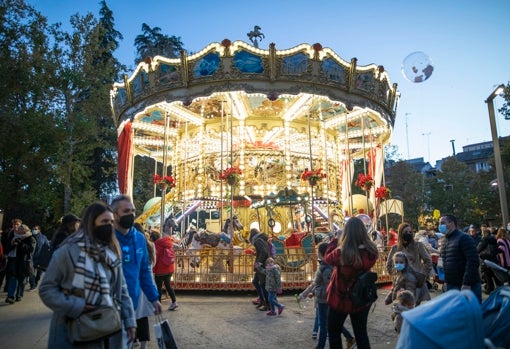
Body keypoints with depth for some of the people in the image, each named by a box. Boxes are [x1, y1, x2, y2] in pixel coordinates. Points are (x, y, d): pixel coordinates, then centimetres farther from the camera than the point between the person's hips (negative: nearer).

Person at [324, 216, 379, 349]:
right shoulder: (371, 251, -19)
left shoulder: (341, 253, -30)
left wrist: (335, 240, 2)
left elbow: (327, 258, -9)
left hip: (341, 299, -3)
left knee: (334, 332, 19)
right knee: (361, 333, 21)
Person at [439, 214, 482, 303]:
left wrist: (467, 283, -23)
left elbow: (473, 261, -19)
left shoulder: (463, 238, -12)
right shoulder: (444, 240, 13)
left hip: (468, 286, -8)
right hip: (450, 285, 8)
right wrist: (446, 281, 15)